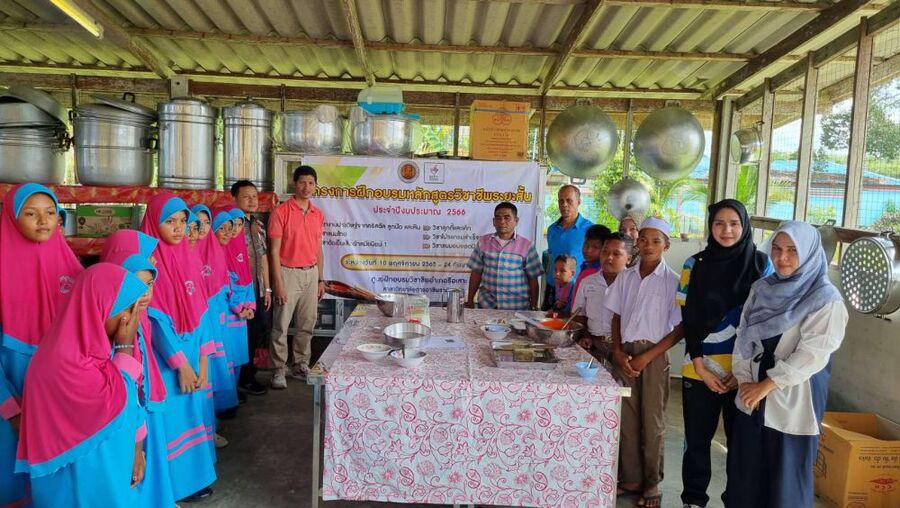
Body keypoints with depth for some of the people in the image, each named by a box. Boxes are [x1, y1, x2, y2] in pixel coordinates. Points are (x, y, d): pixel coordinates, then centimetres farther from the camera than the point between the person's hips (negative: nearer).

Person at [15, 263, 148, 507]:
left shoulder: (93, 343, -1)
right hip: (81, 472, -7)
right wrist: (126, 346, -20)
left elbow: (130, 397, 3)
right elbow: (119, 403, -22)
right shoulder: (67, 360, -28)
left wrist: (137, 449, 2)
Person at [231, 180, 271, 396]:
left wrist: (267, 289, 14)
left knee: (260, 329, 13)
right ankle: (243, 380, 19)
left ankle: (247, 373, 30)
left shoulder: (259, 225, 12)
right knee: (244, 335, 2)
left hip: (258, 290, 7)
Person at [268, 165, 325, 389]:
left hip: (311, 273, 5)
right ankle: (279, 371, 10)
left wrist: (321, 279, 12)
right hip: (288, 272, -5)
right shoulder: (281, 212, -8)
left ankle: (300, 366, 22)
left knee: (307, 325, 10)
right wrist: (278, 284, -14)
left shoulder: (318, 214, 9)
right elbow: (274, 250, -9)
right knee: (281, 326, -1)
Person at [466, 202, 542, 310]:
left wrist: (534, 307, 0)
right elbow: (476, 273, 8)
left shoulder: (526, 246, -2)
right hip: (486, 305, 2)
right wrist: (470, 300, 8)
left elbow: (533, 279, 1)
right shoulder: (483, 242, 4)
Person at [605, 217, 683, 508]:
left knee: (651, 421, 5)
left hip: (654, 355, -3)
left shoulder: (673, 281, -6)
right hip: (625, 353, 4)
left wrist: (647, 356, -13)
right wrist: (618, 351, -3)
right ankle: (631, 479, 23)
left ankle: (652, 483, 21)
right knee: (626, 418, 9)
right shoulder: (625, 278, 6)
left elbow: (680, 328, -7)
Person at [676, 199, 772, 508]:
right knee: (697, 440, 10)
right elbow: (687, 320, -1)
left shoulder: (762, 265, -1)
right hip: (700, 371, 1)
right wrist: (701, 367, -8)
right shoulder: (695, 265, 0)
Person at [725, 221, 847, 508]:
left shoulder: (826, 299, -11)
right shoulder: (761, 289, 5)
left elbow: (813, 354, -16)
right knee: (746, 468, 13)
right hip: (752, 395, 5)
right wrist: (745, 381, -6)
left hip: (793, 400, -5)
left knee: (785, 473, 7)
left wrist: (766, 385, -15)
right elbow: (743, 337, 5)